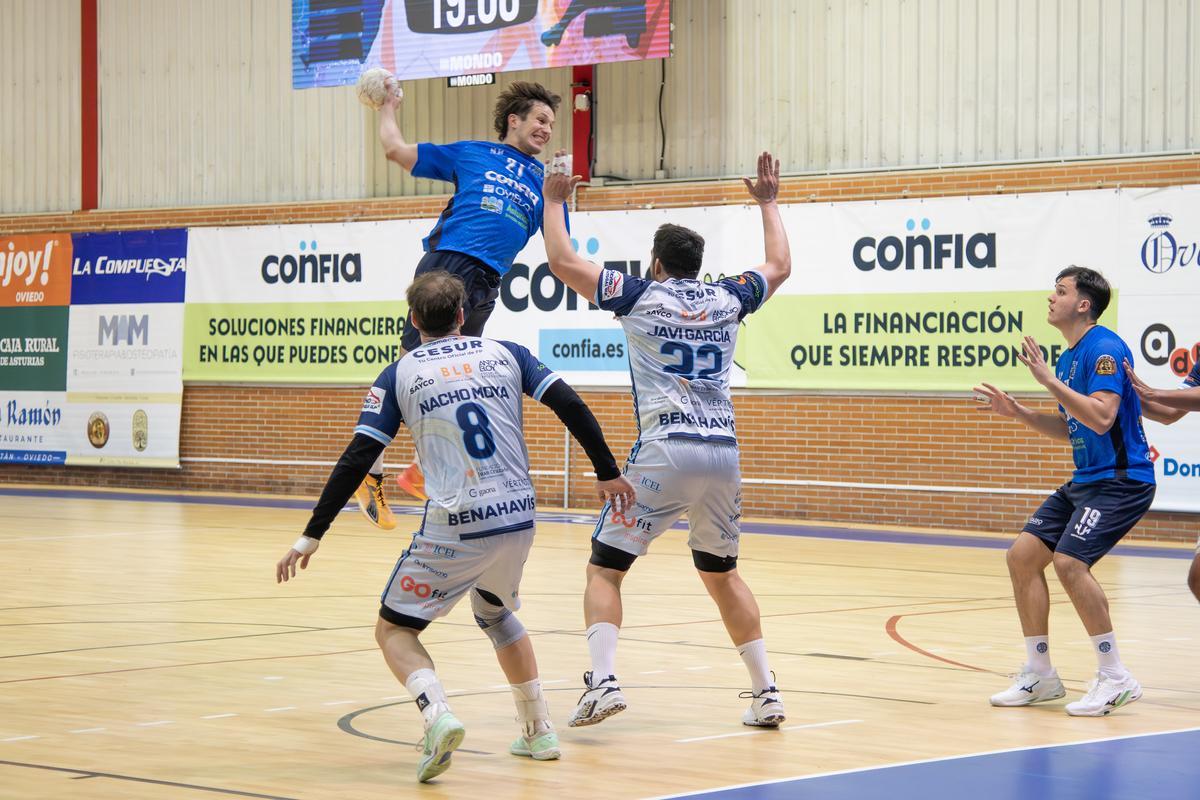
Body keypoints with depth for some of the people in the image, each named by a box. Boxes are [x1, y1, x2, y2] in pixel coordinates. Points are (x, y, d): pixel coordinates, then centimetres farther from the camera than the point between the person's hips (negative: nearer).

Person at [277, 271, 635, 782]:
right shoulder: (505, 354, 11)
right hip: (519, 517, 4)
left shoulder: (399, 376, 4)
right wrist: (607, 472, 12)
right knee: (494, 612, 32)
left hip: (455, 528, -4)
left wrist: (312, 535, 1)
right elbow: (570, 406, 2)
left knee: (394, 630, 10)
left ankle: (437, 716, -18)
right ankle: (538, 731, 30)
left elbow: (357, 459, -1)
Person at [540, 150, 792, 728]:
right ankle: (765, 691, 15)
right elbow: (779, 266, 33)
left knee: (604, 567, 3)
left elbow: (562, 261, 7)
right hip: (723, 452, 4)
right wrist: (768, 203, 44)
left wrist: (554, 201, 21)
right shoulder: (727, 300, 13)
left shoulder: (642, 297, 3)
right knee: (722, 574, 20)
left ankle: (602, 680, -16)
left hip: (665, 452, -4)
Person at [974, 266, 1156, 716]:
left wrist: (1048, 380, -24)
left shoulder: (1104, 348, -16)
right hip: (1085, 480, 10)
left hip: (1120, 480, -10)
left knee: (1069, 561, -24)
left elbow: (1101, 418, -27)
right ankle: (1039, 676, 12)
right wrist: (1018, 413, 11)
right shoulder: (1068, 358, 14)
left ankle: (1115, 678, -13)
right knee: (1023, 555, 3)